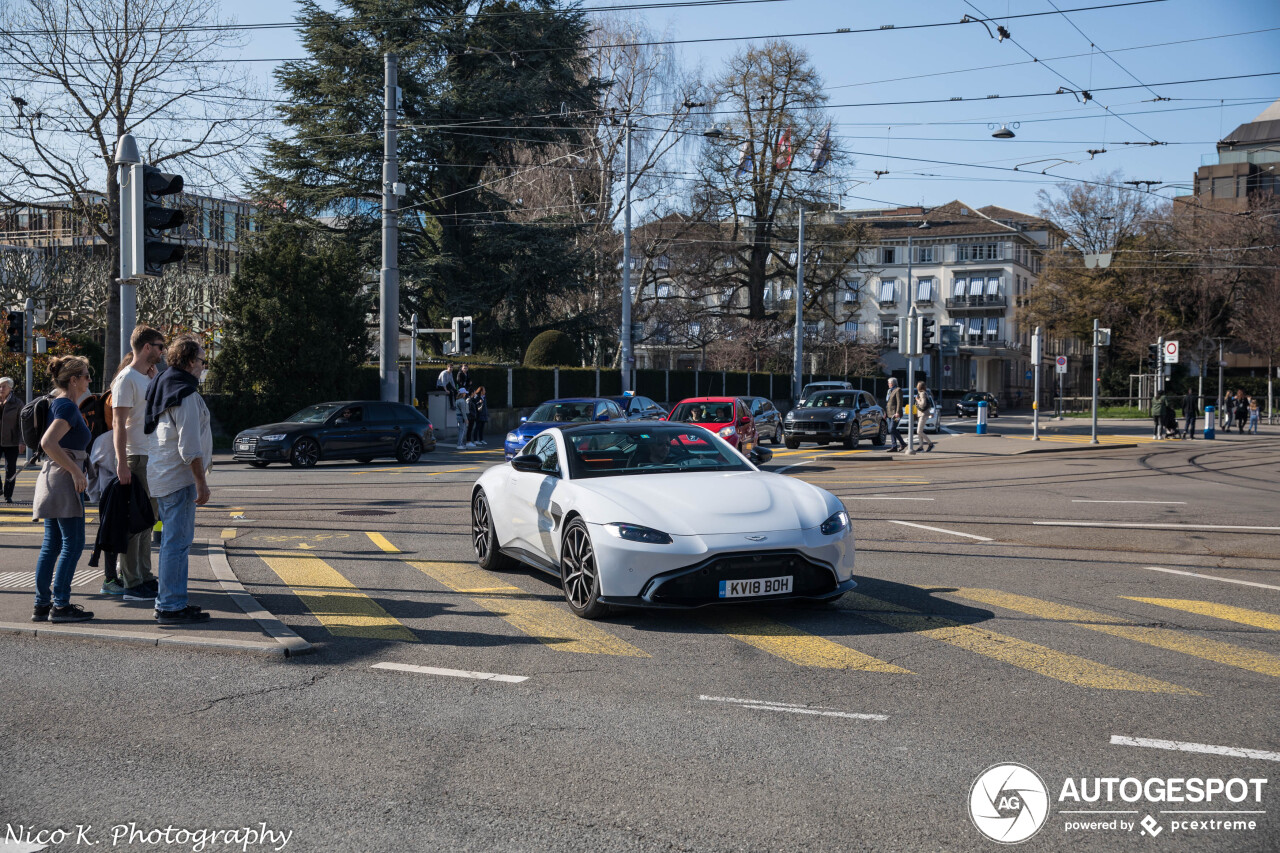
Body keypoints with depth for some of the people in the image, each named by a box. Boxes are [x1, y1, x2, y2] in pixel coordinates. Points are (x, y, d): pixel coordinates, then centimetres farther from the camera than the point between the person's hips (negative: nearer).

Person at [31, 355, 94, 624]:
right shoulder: (68, 407, -14)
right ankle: (60, 604, -4)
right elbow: (48, 443, -26)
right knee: (73, 543, -5)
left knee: (51, 544, 11)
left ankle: (42, 604, 13)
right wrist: (76, 471, -22)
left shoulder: (59, 403, 15)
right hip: (63, 480, -10)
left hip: (52, 478, 10)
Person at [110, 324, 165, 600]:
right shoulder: (127, 378, -11)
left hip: (153, 458, 9)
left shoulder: (149, 377, 17)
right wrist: (122, 462, -21)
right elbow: (118, 423, -17)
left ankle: (145, 577, 22)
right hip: (136, 458, -9)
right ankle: (131, 584, -2)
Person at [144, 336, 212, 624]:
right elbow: (189, 445, -21)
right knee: (177, 541, -8)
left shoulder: (162, 388, 15)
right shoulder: (186, 395, -16)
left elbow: (144, 428, 23)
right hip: (179, 477, -10)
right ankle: (171, 606, -6)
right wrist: (201, 481, -18)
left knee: (174, 539, 17)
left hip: (161, 474, 10)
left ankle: (167, 601, 23)